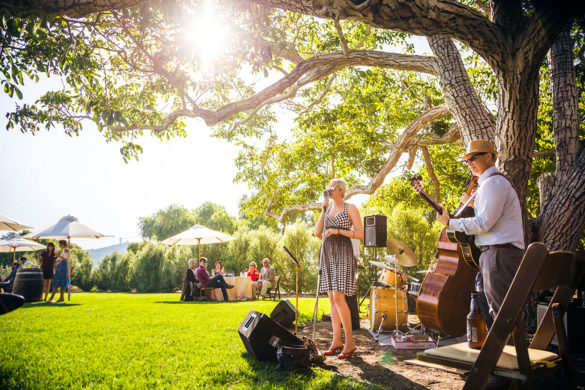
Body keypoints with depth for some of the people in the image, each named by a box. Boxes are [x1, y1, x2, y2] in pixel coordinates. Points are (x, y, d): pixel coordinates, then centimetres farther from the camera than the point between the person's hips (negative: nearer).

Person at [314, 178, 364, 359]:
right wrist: (323, 211, 1)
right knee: (332, 298, 5)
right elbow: (317, 233, 8)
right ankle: (336, 341, 10)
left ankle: (350, 342, -5)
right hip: (327, 254, 6)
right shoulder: (327, 208, 16)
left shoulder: (350, 208, 0)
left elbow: (361, 234, -6)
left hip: (343, 253, -6)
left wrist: (338, 231, -16)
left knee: (338, 297, -15)